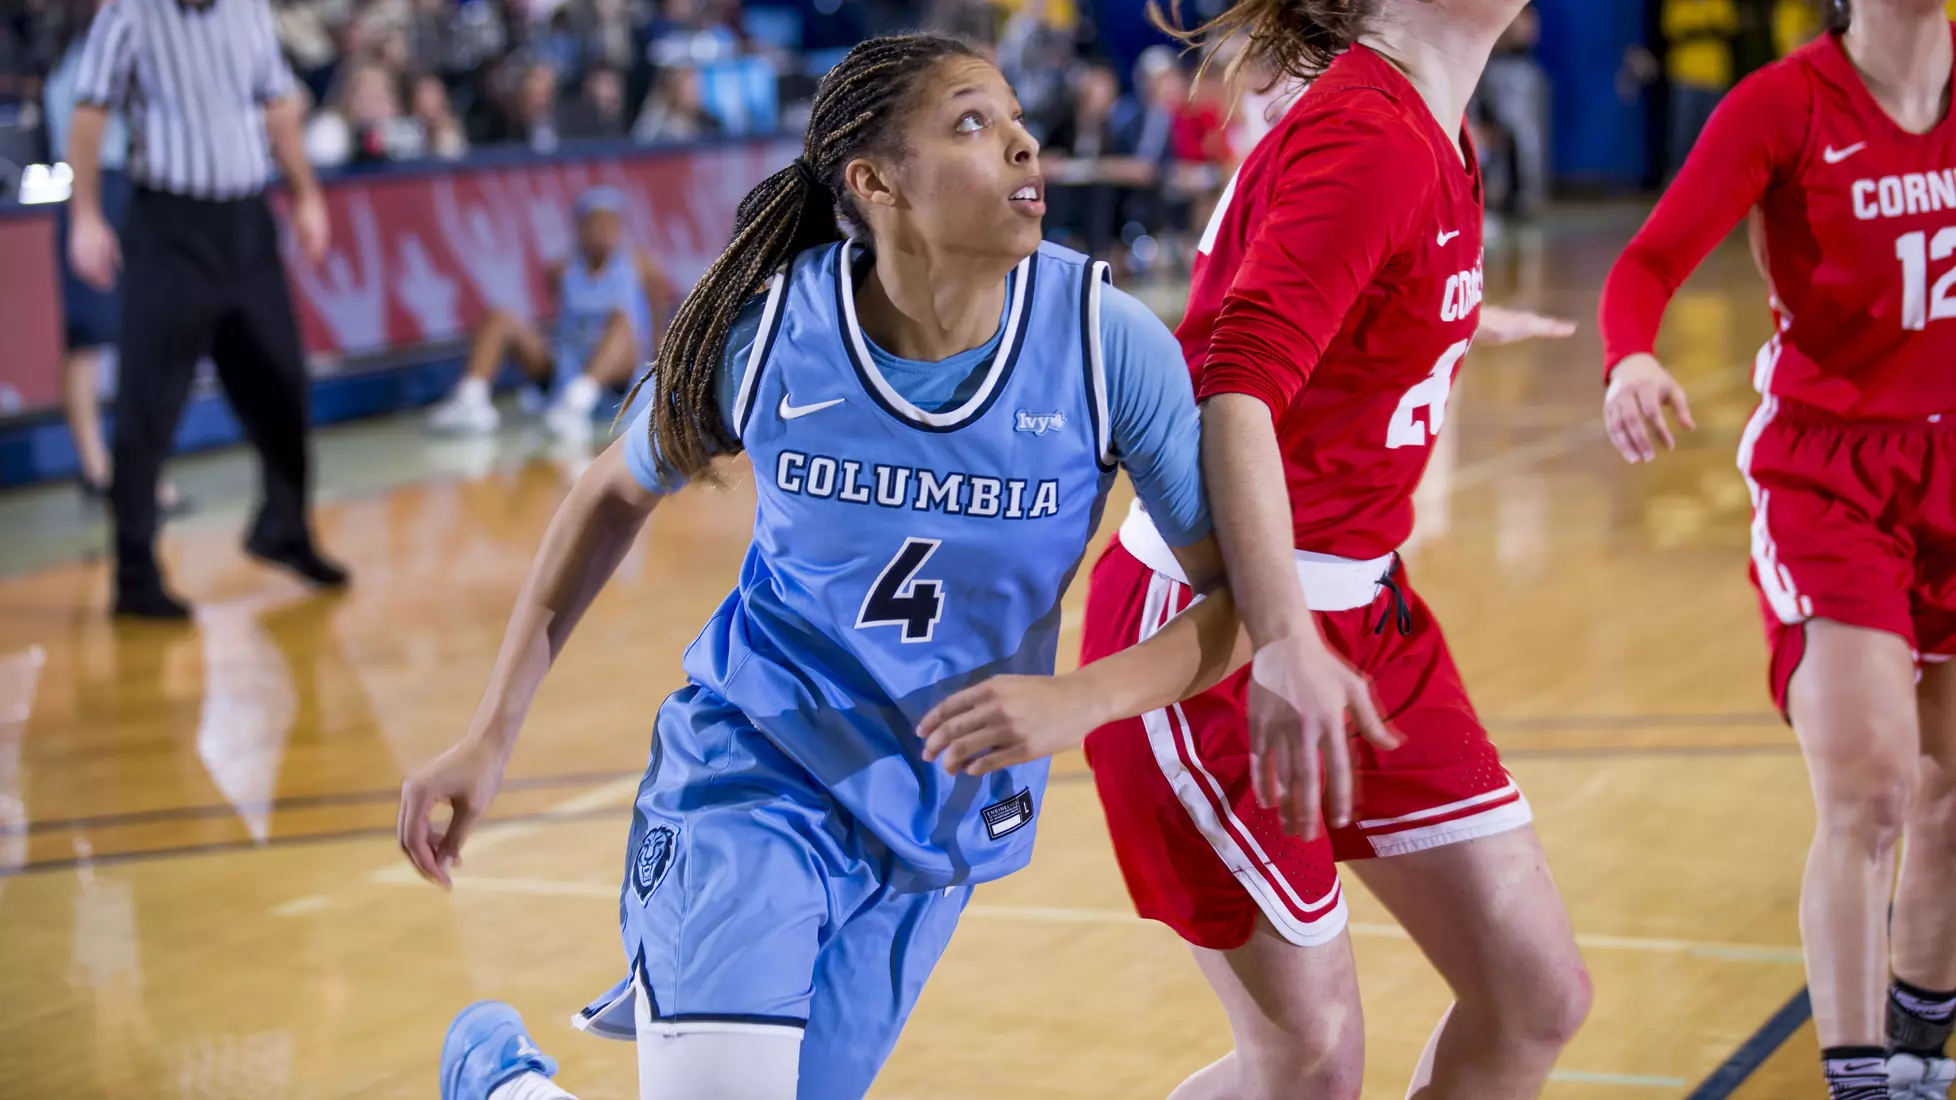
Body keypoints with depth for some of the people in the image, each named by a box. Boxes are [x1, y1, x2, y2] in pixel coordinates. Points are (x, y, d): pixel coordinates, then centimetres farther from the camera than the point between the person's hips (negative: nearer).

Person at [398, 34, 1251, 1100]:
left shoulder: (1103, 342, -18)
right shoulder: (764, 327, -16)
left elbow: (1241, 599, -11)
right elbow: (614, 493, 3)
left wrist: (1077, 700, -29)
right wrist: (490, 736, 1)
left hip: (937, 821, 2)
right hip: (750, 771, -2)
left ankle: (669, 994, 47)